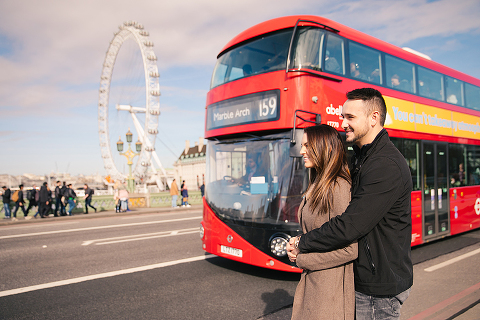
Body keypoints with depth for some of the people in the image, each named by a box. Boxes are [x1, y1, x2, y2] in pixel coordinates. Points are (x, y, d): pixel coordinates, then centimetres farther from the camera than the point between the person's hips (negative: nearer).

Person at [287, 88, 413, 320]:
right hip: (363, 275, 9)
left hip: (380, 287, -9)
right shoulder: (361, 157, 10)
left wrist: (301, 244, -15)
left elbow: (350, 226, -28)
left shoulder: (386, 166, -24)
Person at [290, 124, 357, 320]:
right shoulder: (316, 186, 9)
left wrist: (302, 259, -14)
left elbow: (350, 249, -23)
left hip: (331, 287, -9)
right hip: (311, 281, 9)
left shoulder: (339, 188, -20)